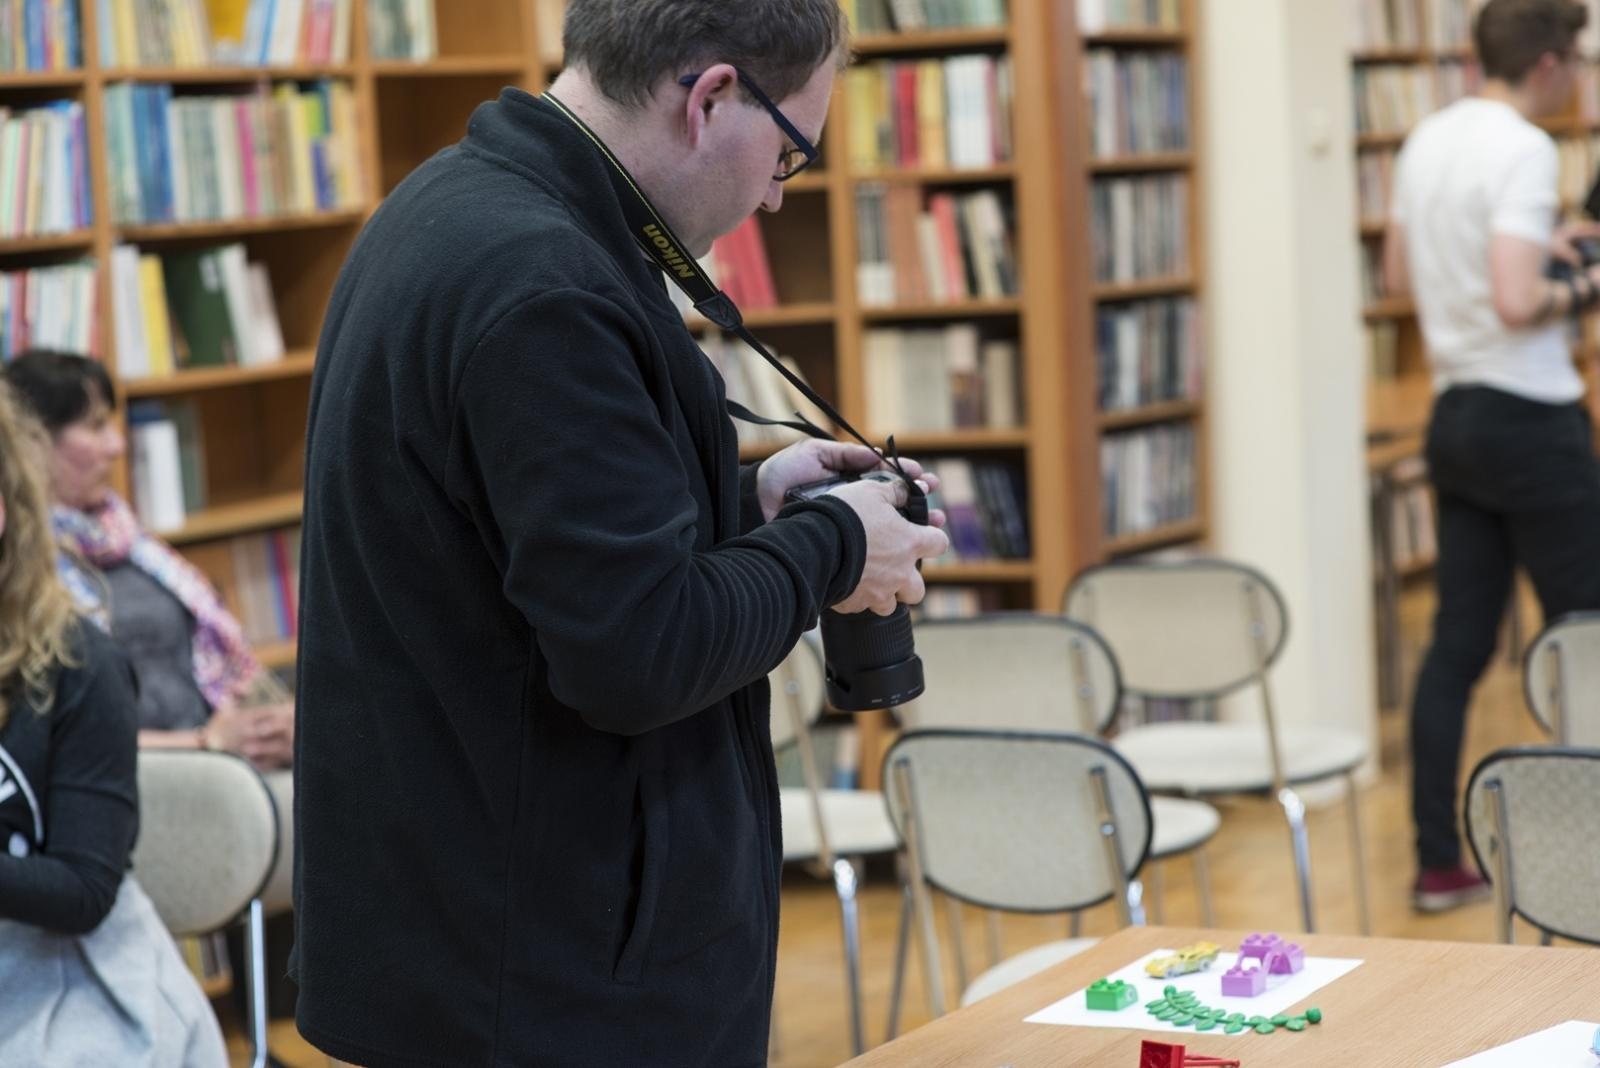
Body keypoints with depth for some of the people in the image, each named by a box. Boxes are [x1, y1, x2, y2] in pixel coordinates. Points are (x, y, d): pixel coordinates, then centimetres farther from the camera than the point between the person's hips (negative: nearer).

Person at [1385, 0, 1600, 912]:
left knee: (1459, 642, 9)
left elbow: (1402, 273, 21)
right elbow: (1515, 304, -26)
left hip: (1456, 417, 8)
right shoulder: (1524, 151, -17)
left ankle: (1439, 863, 11)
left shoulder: (1429, 141, 9)